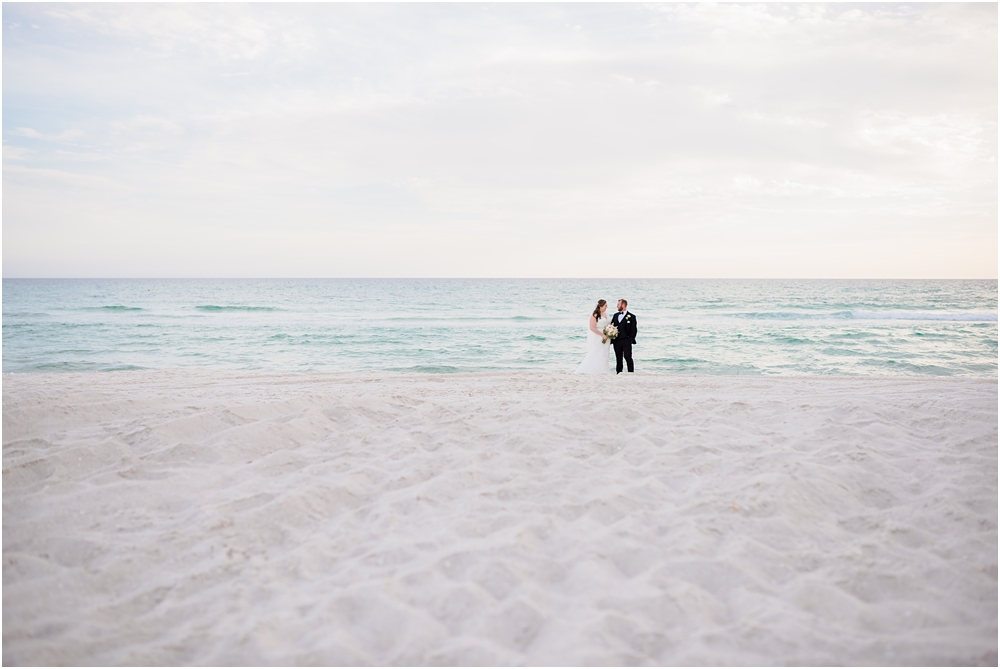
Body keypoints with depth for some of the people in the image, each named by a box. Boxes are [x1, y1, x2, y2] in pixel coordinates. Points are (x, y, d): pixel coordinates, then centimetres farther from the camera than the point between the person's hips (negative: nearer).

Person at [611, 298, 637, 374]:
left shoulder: (631, 316, 0)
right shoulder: (615, 315, 16)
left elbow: (634, 329, -3)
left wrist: (631, 340, -12)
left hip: (626, 341, -5)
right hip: (617, 341, 5)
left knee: (628, 357, -9)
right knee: (618, 358, 8)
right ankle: (618, 373, 13)